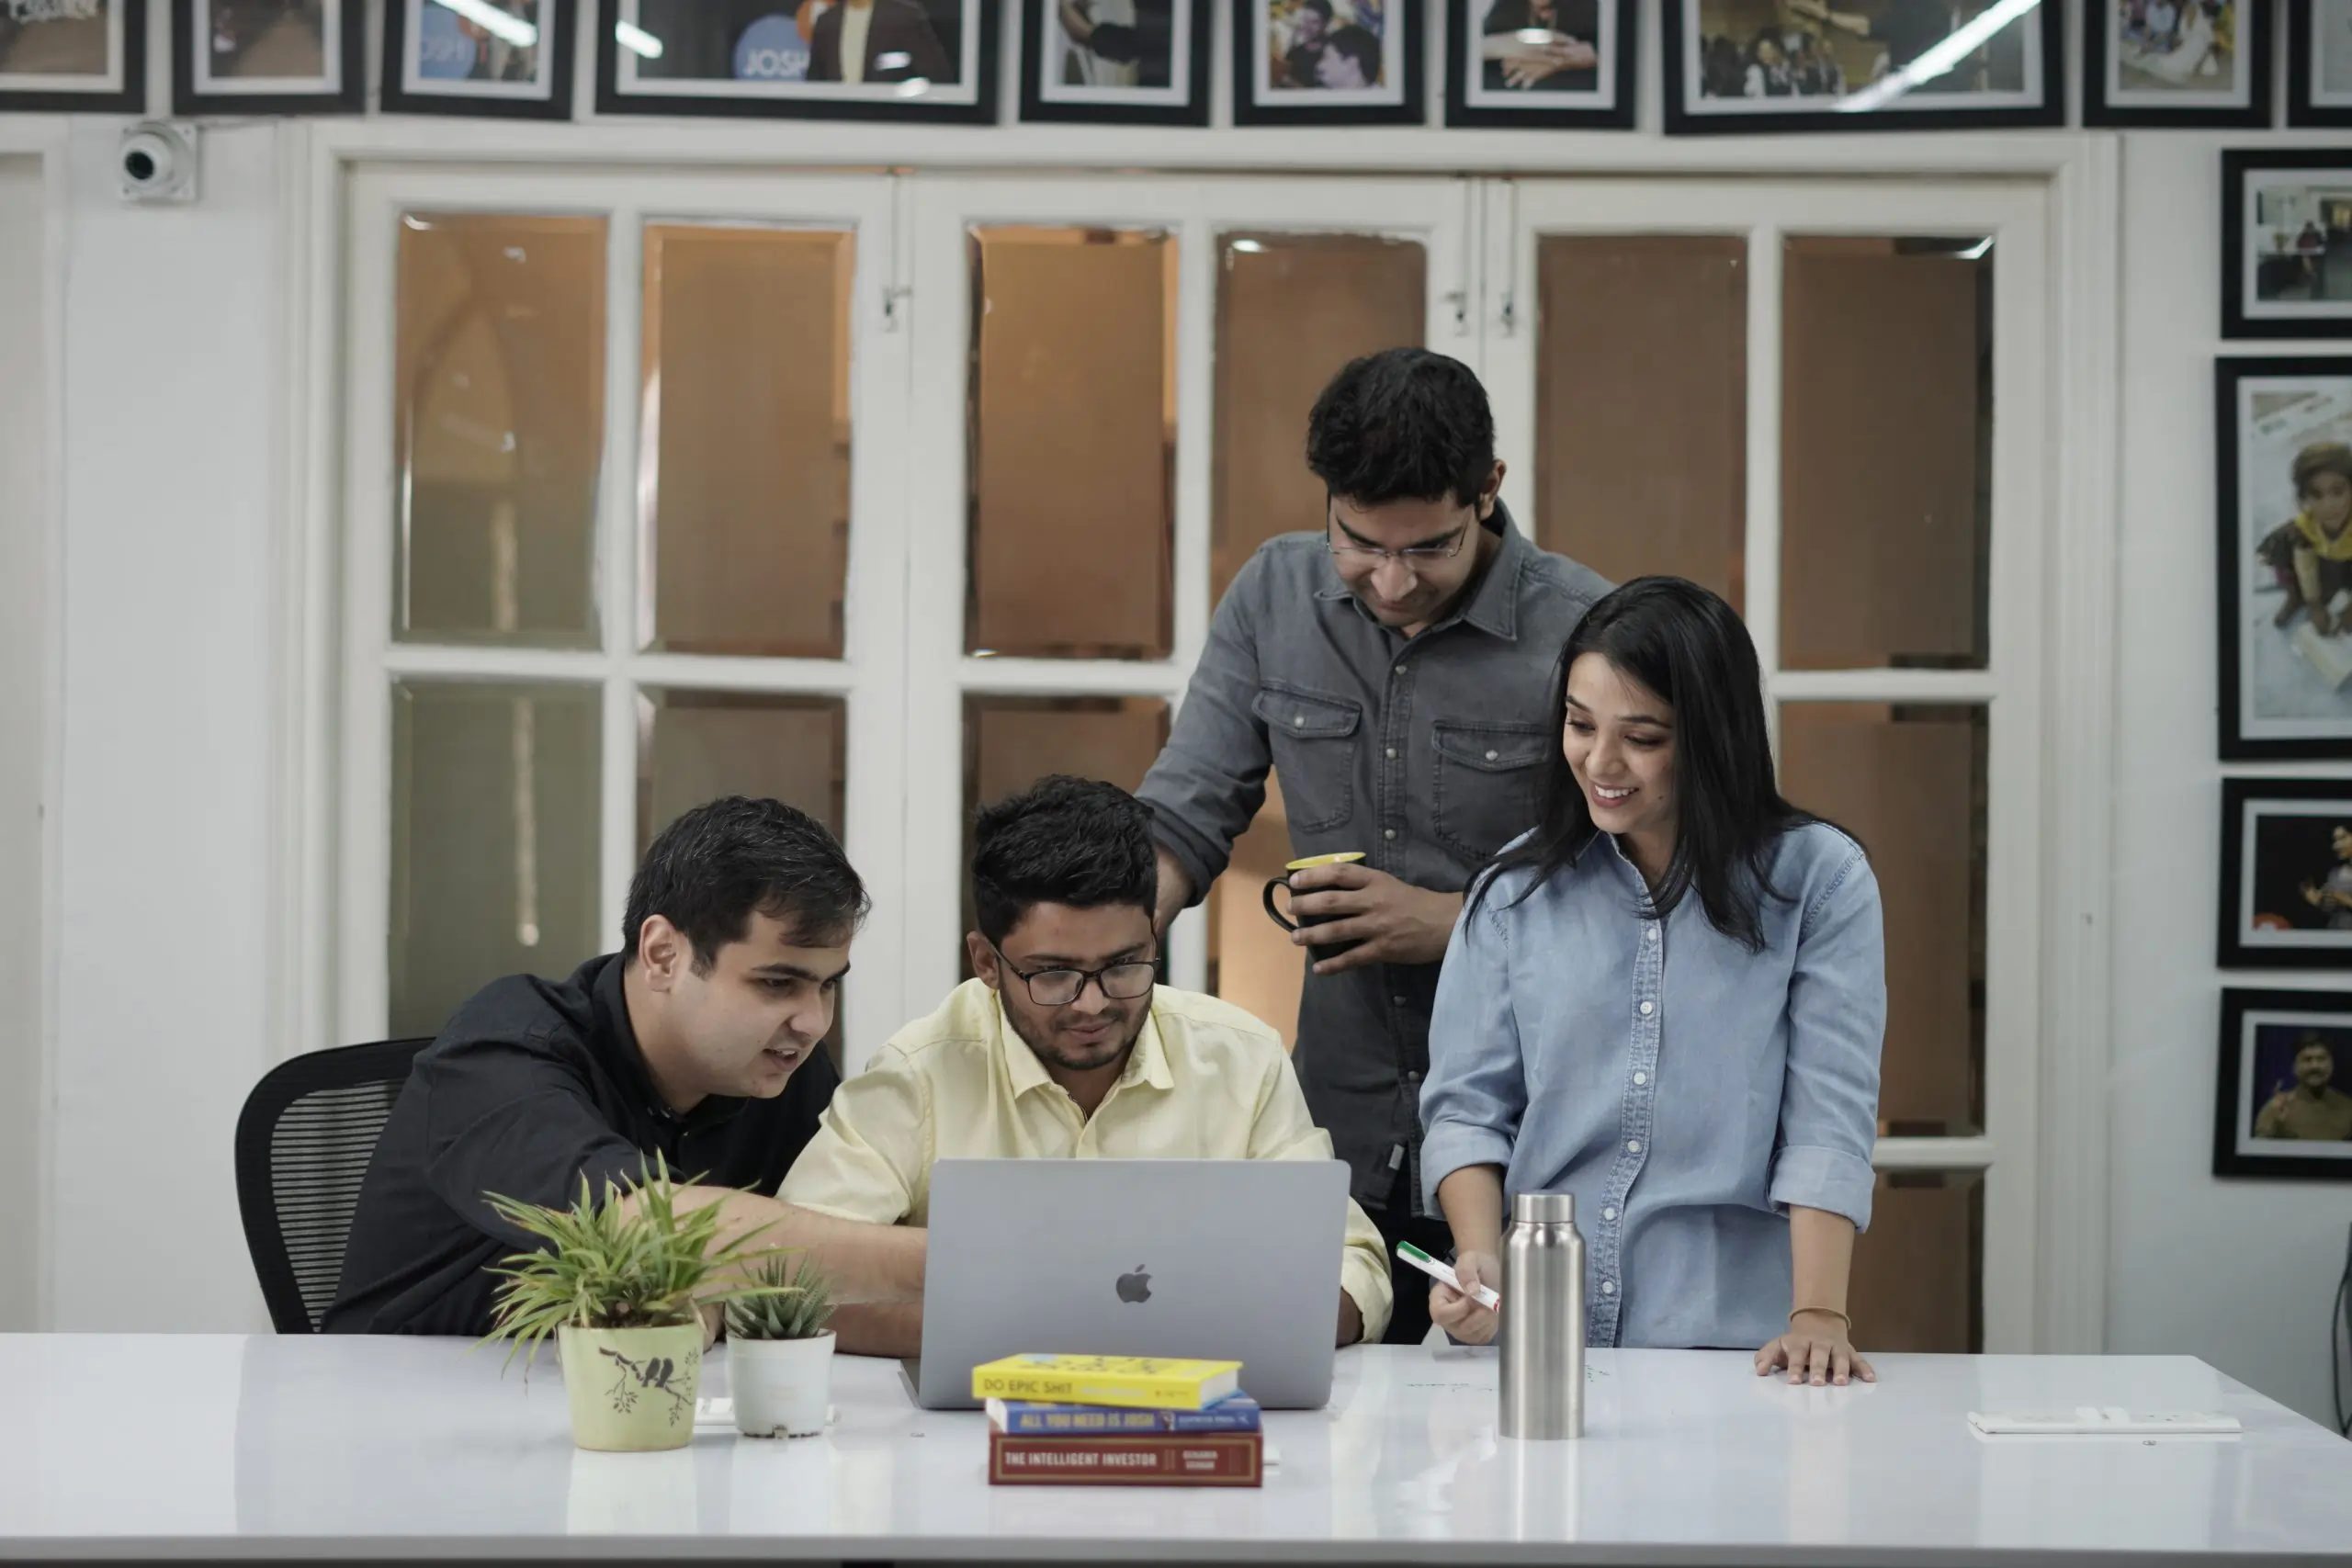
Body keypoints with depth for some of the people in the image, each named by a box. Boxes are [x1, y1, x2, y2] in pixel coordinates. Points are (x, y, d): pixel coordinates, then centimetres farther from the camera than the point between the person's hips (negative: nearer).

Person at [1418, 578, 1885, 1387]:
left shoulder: (1818, 879, 3)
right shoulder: (1516, 888, 11)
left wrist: (1818, 1315, -14)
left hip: (1728, 1340, -2)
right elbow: (1467, 1107, 10)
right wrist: (1480, 1260, -8)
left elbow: (1829, 1120, -4)